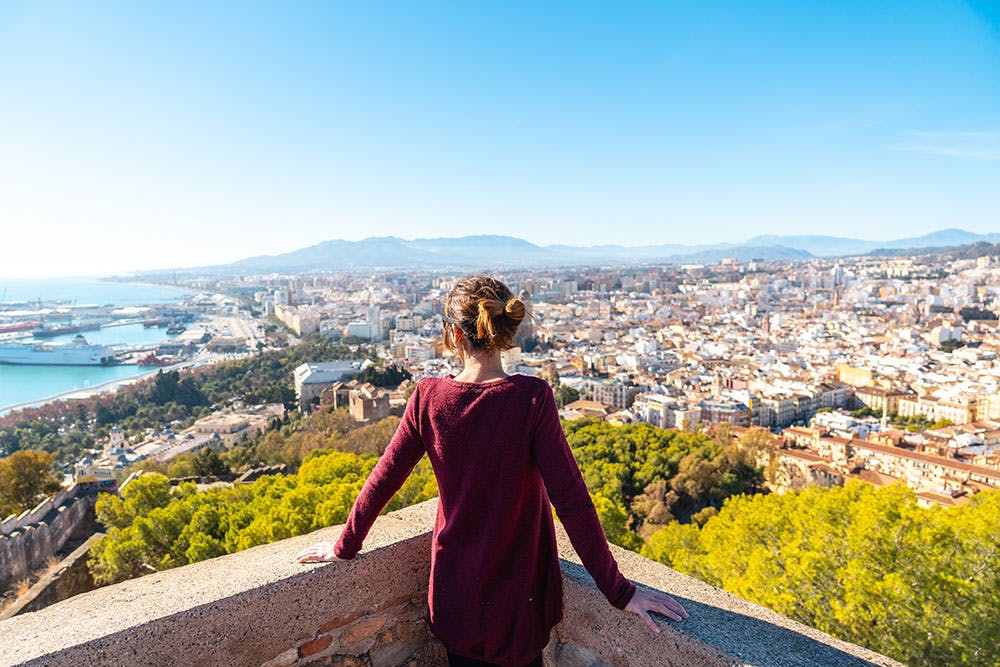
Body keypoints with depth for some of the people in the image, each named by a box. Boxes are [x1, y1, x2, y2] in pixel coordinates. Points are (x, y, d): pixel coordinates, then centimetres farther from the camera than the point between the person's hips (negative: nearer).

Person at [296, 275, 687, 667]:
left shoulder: (429, 397, -14)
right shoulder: (532, 399, -22)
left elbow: (383, 480, -6)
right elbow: (571, 500, -22)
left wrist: (344, 547, 10)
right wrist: (618, 591, -12)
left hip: (455, 586, 2)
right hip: (518, 593, -2)